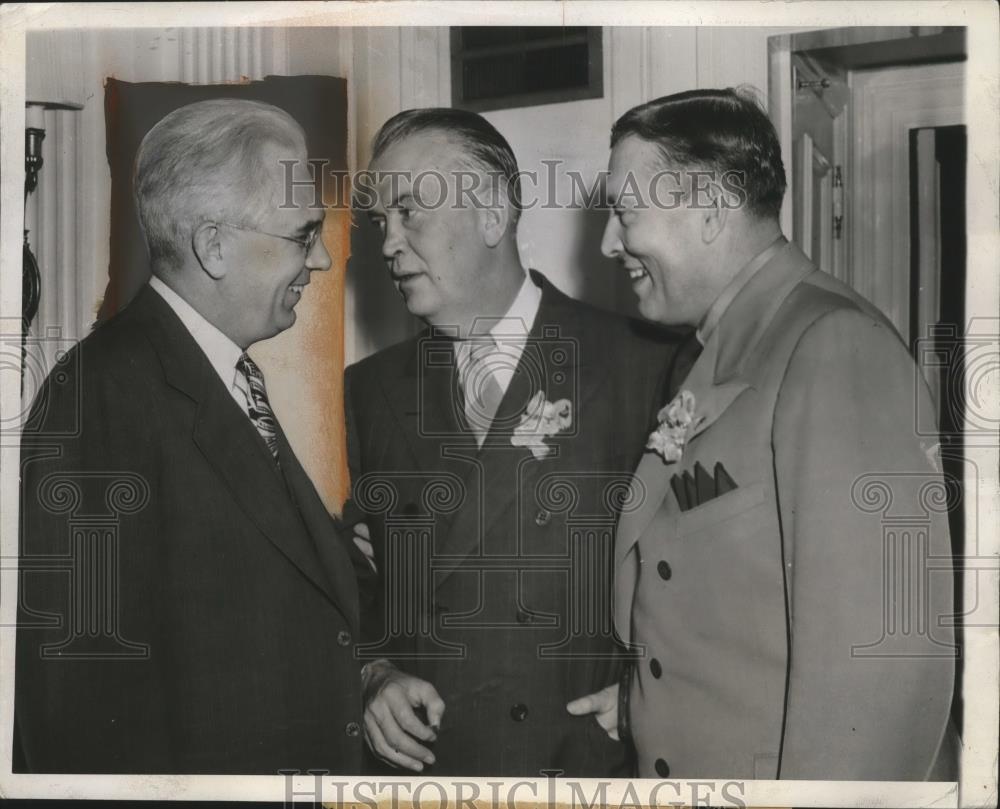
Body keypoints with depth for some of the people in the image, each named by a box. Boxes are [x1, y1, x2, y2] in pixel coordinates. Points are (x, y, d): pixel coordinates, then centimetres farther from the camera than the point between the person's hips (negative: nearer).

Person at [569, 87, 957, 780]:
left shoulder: (835, 344, -19)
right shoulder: (716, 359, 9)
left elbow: (878, 646, -25)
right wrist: (646, 698, 4)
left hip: (783, 773, -8)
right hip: (685, 763, 8)